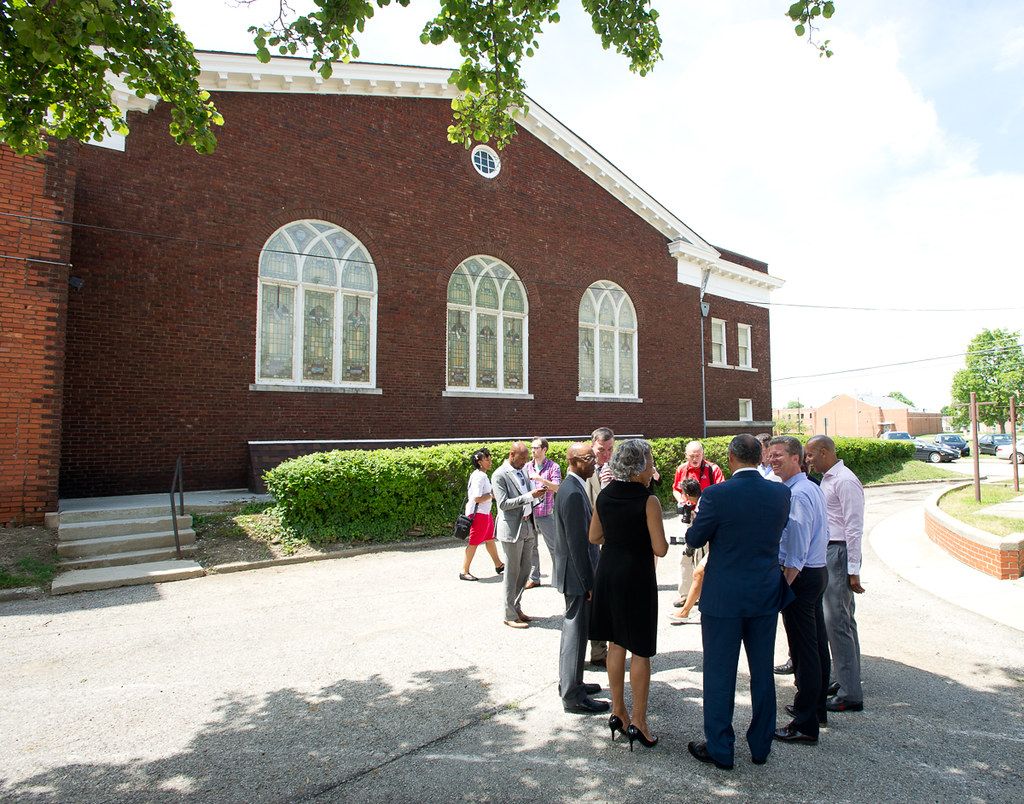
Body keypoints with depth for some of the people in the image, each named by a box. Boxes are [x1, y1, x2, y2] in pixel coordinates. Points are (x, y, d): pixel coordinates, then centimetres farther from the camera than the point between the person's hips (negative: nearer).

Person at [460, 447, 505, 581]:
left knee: (490, 539, 18)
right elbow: (477, 498, -26)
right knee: (474, 542, -3)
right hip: (478, 513, -10)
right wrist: (492, 495, -16)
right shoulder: (479, 477, -20)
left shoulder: (482, 475, 12)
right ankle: (464, 572, 5)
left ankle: (498, 565, 30)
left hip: (485, 512, 10)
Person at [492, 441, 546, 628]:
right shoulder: (499, 475, -11)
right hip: (512, 530, -8)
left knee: (525, 571, 13)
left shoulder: (521, 472, 14)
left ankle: (517, 608, 28)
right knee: (512, 574, 2)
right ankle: (510, 615, 14)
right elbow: (503, 503, -18)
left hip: (528, 528, 8)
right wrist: (529, 496, -22)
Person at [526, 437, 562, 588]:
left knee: (553, 546, 4)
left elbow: (557, 488, -15)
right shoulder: (527, 467, 6)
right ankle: (534, 578, 23)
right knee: (531, 546, 11)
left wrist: (539, 479, -23)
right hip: (529, 514, 4)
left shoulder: (553, 467, -4)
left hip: (546, 515, -3)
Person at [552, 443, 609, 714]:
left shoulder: (571, 488, 9)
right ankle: (573, 697, 14)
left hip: (574, 568, 11)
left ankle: (569, 683, 36)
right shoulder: (573, 493, -23)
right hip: (575, 571, -11)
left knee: (573, 628, 21)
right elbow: (577, 542, -24)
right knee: (576, 631, 1)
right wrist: (588, 583, -19)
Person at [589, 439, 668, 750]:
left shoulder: (604, 496, 0)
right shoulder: (648, 501, -18)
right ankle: (637, 721, 17)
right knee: (641, 649, 8)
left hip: (608, 573, 6)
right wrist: (642, 536, 2)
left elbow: (594, 537, 9)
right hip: (637, 576, -6)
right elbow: (660, 549, -17)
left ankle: (618, 712, 29)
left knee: (616, 644, 17)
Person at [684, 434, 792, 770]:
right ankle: (761, 746, 32)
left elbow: (694, 539, -9)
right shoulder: (781, 494, -5)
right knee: (762, 672, 18)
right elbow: (777, 533, 10)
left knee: (720, 675, 9)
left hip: (724, 597, -4)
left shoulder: (716, 494, -19)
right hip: (767, 594, 5)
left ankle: (719, 749, 22)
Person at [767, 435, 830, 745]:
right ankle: (816, 707, 34)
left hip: (800, 576, -10)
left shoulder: (797, 494, -20)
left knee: (803, 649, -3)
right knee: (817, 643, 19)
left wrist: (784, 584, -19)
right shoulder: (813, 488, 12)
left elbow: (797, 548, -23)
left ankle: (806, 725, 7)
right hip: (818, 571, 10)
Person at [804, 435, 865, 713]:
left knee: (836, 622, -6)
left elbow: (854, 528, -18)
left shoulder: (845, 481, -15)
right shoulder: (826, 480, 14)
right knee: (843, 621, 16)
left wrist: (853, 571, -18)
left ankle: (850, 695, 2)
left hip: (839, 554, -9)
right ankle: (847, 680, 27)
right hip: (825, 553, 9)